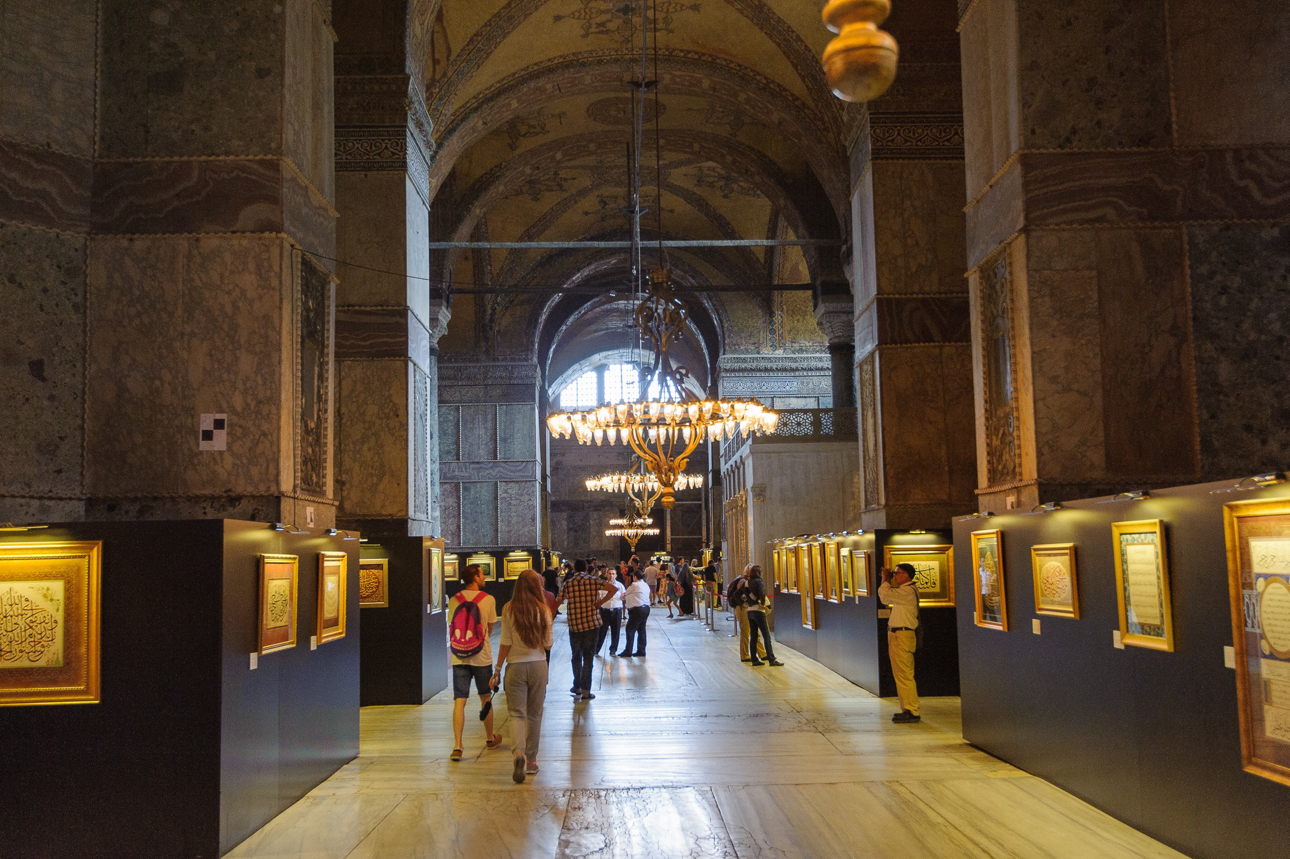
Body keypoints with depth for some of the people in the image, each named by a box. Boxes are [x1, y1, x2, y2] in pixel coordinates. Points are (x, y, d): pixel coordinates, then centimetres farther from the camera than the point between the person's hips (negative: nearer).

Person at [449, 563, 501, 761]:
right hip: (481, 656, -1)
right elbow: (489, 628, 2)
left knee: (459, 702, 0)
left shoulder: (454, 600, 1)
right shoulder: (488, 599, -6)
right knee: (486, 698, 16)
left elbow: (453, 627, 9)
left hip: (459, 657, 1)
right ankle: (490, 738, 32)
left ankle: (457, 745, -9)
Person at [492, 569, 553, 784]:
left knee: (517, 714, 1)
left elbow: (505, 643, -5)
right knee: (535, 714, 13)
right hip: (538, 665, 1)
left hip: (516, 666, -1)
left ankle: (518, 753, -23)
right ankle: (531, 760, 21)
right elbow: (548, 644, -3)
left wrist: (497, 670, 2)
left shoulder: (509, 609, -6)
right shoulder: (543, 610, -5)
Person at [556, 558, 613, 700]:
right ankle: (585, 691, 4)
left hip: (574, 625, 1)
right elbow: (613, 589, -11)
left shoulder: (568, 583, 1)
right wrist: (600, 603, -5)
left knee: (576, 657, 18)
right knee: (588, 657, 5)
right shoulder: (593, 580, -1)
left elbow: (558, 603, 1)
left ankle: (577, 687, 24)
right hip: (592, 624, -1)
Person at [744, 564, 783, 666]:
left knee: (753, 636, 9)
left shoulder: (748, 582, 9)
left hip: (750, 611, 7)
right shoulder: (759, 581, -10)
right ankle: (771, 659, -6)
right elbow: (762, 593, -24)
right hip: (758, 611, -7)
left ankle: (754, 660, 11)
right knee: (766, 636, -4)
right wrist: (764, 604, -12)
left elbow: (744, 595, 7)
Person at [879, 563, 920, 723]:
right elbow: (885, 599, 25)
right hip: (896, 635, 11)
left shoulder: (908, 591, -15)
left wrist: (885, 580, -6)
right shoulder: (902, 590, 18)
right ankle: (907, 709, 19)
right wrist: (887, 581, 16)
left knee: (904, 675, -9)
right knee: (899, 675, 14)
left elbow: (885, 593, -24)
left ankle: (912, 712, -6)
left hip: (903, 636, -11)